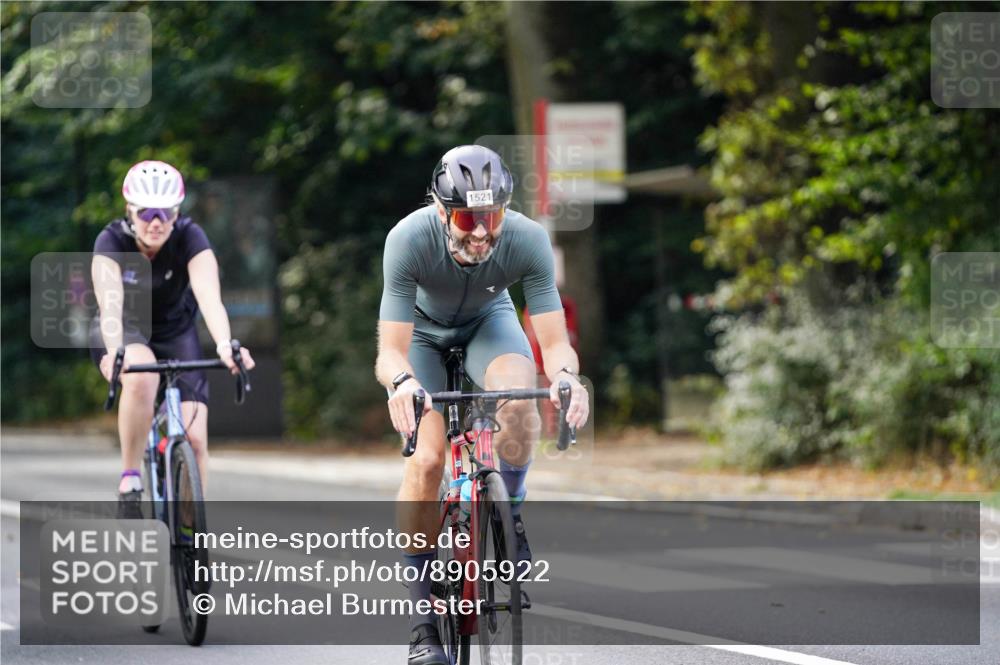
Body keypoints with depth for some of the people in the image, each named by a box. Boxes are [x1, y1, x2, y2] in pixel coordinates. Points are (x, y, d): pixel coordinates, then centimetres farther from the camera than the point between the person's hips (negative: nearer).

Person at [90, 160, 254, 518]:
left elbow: (209, 296, -38)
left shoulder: (190, 238, -24)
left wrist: (225, 345, -57)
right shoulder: (112, 241, -25)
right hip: (124, 334, -2)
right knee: (142, 377, -38)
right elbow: (110, 303, -39)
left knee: (194, 438, -14)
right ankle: (130, 480, -22)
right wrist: (115, 352, -59)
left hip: (175, 334, 2)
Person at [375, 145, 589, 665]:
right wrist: (401, 383, -61)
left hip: (487, 321, 1)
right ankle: (422, 623, -10)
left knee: (519, 393, -33)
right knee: (427, 458, -21)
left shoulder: (528, 240, -32)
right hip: (422, 329, -1)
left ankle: (509, 518, -6)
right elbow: (390, 351, -38)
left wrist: (566, 375, -54)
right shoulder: (409, 239, -37)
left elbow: (554, 339, -31)